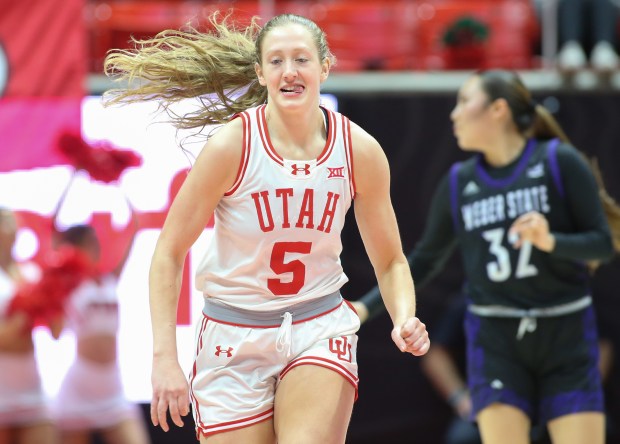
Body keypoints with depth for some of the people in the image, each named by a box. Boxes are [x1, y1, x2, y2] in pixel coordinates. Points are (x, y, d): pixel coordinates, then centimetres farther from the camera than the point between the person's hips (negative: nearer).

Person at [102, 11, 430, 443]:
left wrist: (405, 319, -14)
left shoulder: (360, 149, -6)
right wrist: (164, 356, -16)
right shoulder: (232, 144, -13)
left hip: (320, 330, 1)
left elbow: (390, 262, 7)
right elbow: (169, 254, -8)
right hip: (235, 341, -1)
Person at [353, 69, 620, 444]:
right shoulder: (459, 183, 4)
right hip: (497, 341, 2)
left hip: (566, 333, -2)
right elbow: (424, 262, 12)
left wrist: (550, 241, -26)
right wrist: (364, 308, 2)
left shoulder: (559, 162, -7)